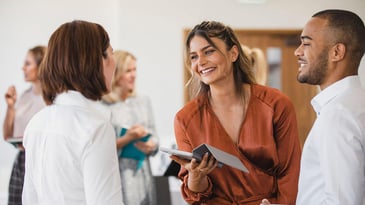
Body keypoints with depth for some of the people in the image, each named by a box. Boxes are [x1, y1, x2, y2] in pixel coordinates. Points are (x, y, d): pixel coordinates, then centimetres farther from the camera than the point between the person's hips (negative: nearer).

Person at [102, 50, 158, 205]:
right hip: (117, 176, -5)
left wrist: (150, 146, -7)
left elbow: (154, 139, 14)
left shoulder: (143, 101, 11)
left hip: (142, 173, 5)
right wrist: (126, 139, -17)